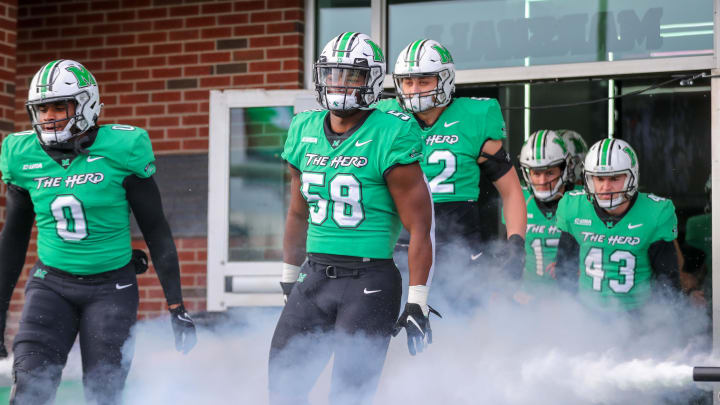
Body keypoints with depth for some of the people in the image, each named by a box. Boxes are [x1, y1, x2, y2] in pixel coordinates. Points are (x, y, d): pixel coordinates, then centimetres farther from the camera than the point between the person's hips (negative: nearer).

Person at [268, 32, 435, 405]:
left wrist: (418, 304, -13)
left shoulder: (389, 138, -10)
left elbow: (419, 226, -10)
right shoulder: (304, 132, 9)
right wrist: (289, 281, 25)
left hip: (369, 280, -6)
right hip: (314, 276, 6)